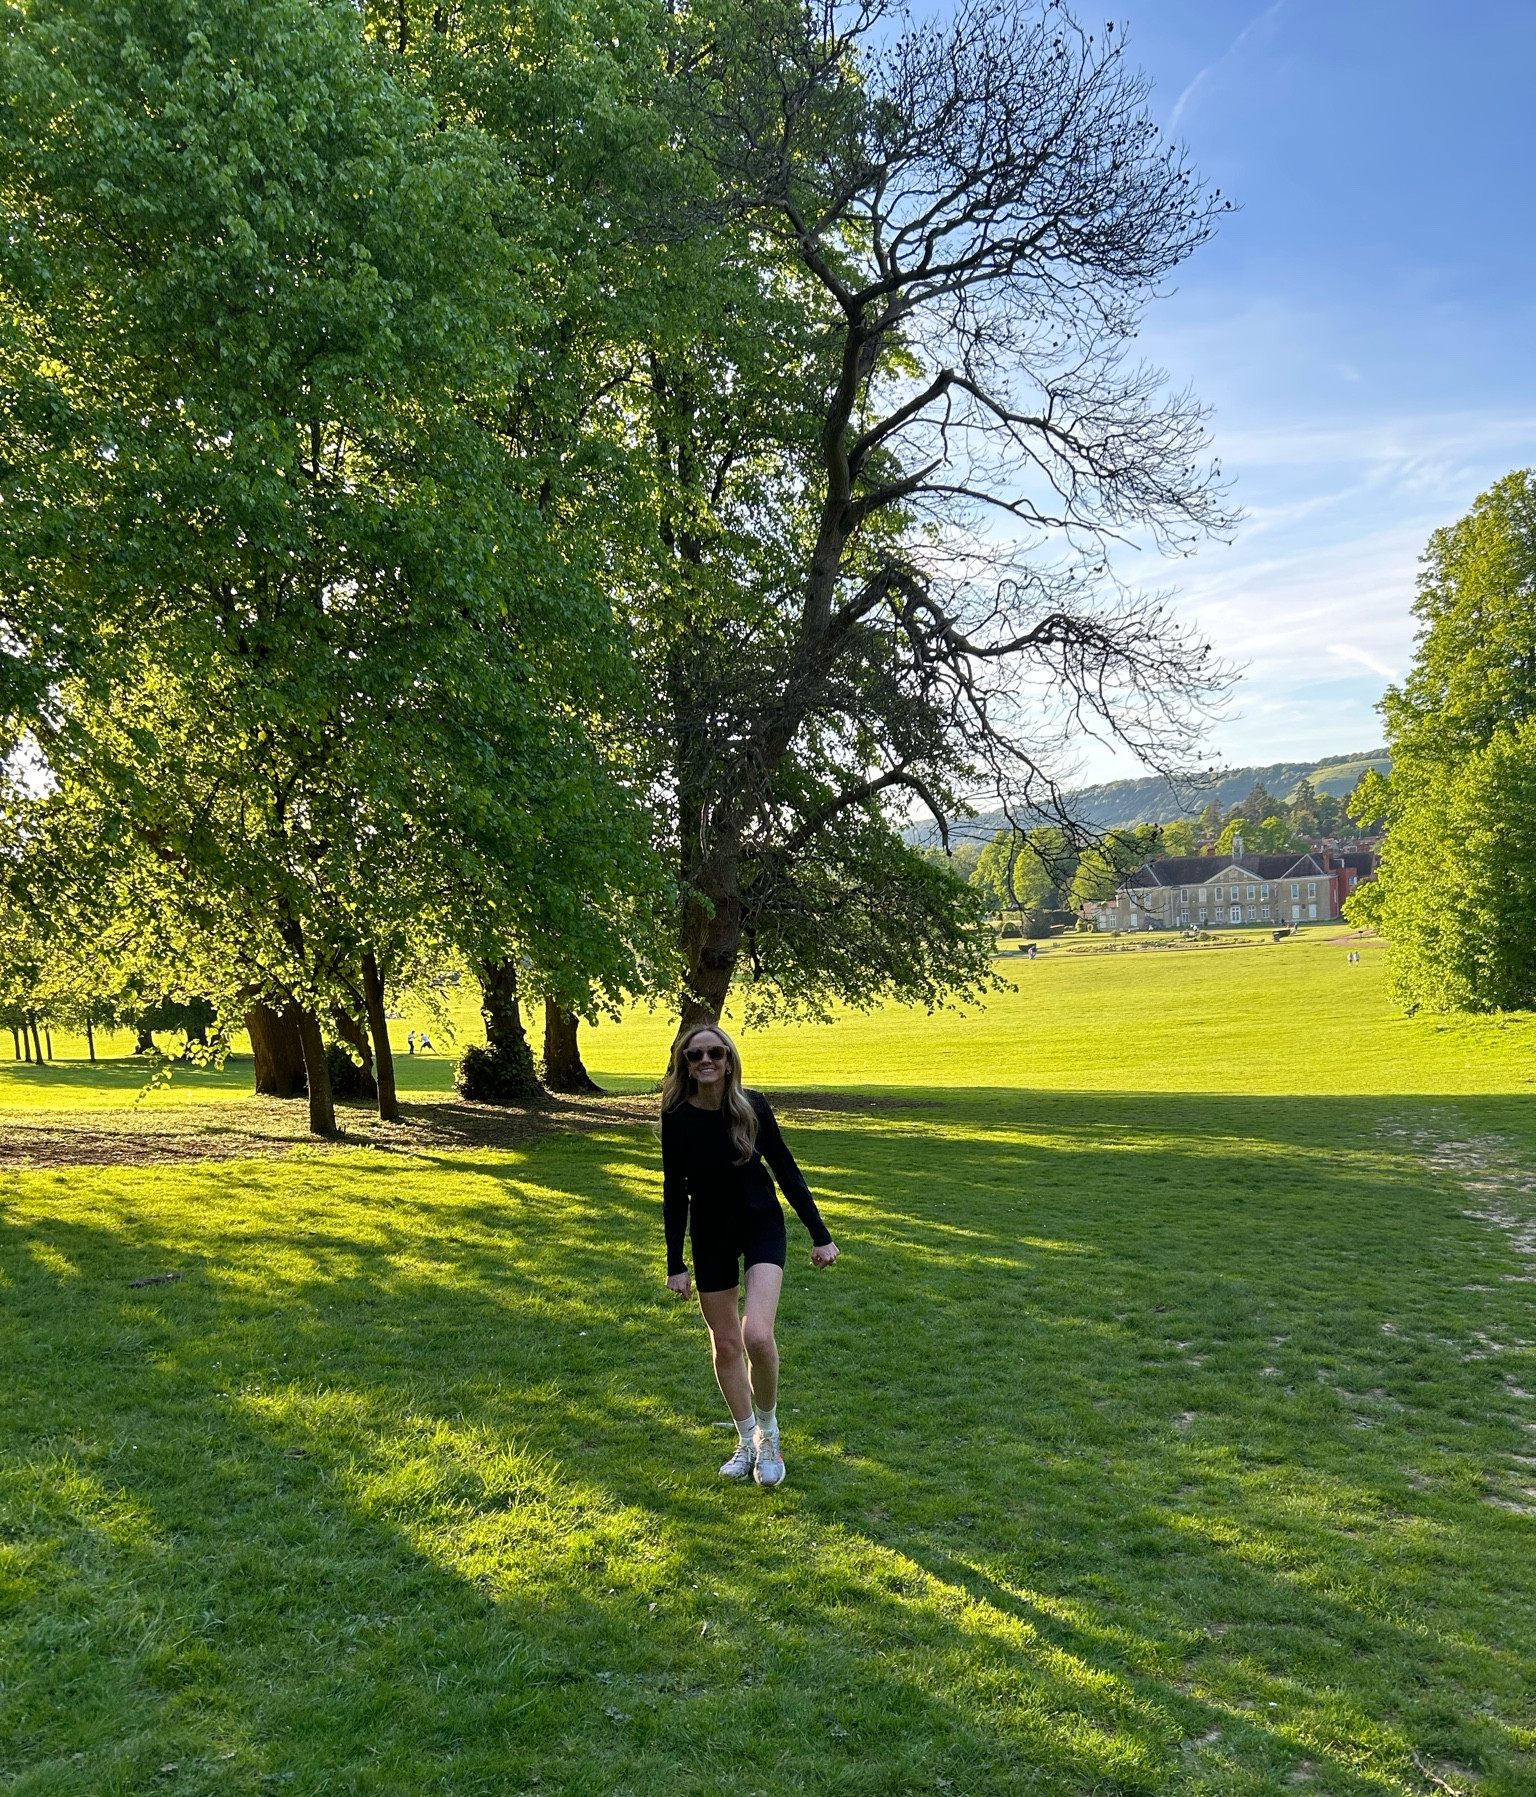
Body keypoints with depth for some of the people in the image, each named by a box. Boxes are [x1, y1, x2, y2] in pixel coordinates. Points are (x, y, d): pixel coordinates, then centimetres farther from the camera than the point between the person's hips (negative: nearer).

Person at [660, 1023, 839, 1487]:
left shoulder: (752, 1107, -16)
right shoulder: (677, 1118, -14)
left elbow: (786, 1170, -5)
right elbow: (675, 1192, -4)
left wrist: (820, 1235, -3)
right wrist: (675, 1263, -3)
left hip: (762, 1226, -2)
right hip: (710, 1236, 2)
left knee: (757, 1336, -19)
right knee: (725, 1343, 9)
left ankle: (768, 1432, 8)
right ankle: (747, 1441, 30)